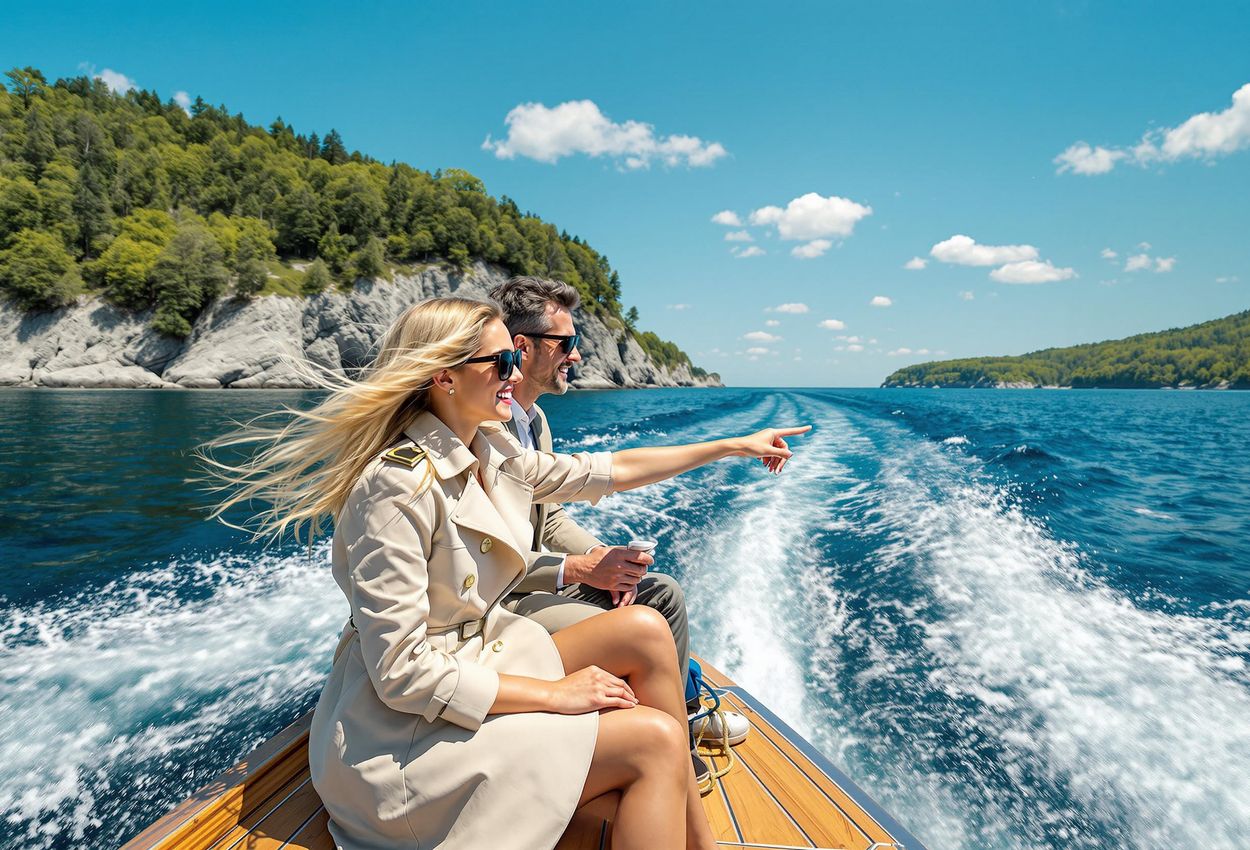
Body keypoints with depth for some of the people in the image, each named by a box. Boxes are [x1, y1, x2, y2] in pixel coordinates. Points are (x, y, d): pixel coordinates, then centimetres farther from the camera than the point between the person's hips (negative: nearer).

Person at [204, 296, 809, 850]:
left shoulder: (492, 456, 0)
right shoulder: (398, 487, -25)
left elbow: (606, 470, 9)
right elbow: (402, 674, -26)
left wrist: (733, 446, 15)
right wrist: (555, 694, -20)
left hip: (477, 662, 8)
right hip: (404, 731, -8)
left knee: (644, 630, -3)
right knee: (653, 741, -16)